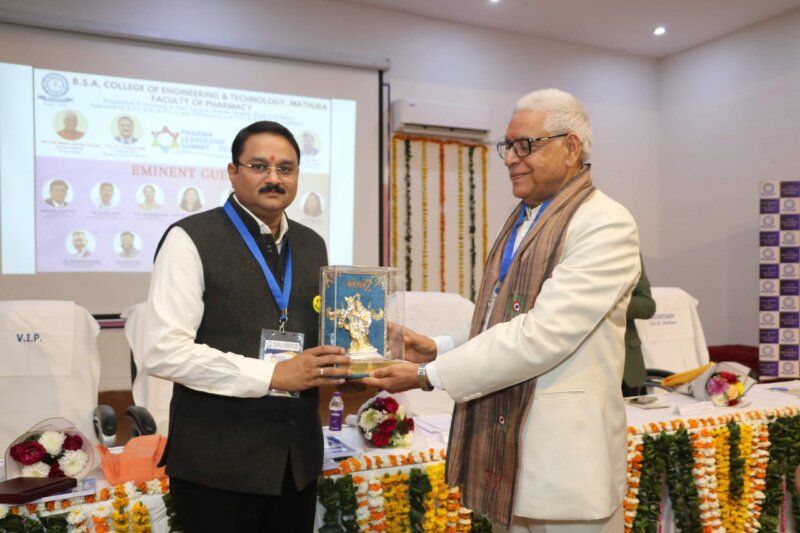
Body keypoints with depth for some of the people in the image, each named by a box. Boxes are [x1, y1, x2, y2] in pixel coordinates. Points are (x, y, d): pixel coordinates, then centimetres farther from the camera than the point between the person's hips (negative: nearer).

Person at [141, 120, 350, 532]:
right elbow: (164, 352, -17)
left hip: (297, 454, 6)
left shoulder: (312, 245, 9)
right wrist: (272, 374, -21)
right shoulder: (191, 239, -10)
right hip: (218, 459, -5)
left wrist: (339, 364, -5)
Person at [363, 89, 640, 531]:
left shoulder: (604, 224, -13)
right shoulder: (519, 222, 13)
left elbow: (543, 335, -22)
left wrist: (430, 375, -20)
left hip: (564, 459, -7)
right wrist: (440, 350, -1)